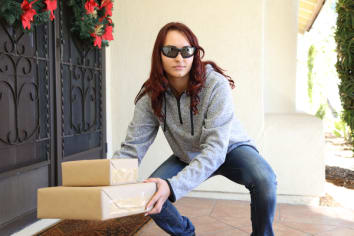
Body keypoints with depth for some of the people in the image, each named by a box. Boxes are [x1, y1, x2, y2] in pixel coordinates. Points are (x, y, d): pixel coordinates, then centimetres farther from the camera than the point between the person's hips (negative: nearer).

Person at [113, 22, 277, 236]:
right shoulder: (151, 96, -18)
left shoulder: (216, 85, -31)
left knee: (264, 180, -33)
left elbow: (215, 148, -37)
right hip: (189, 157, 4)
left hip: (230, 149, -3)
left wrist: (173, 186, -50)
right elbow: (132, 146, -20)